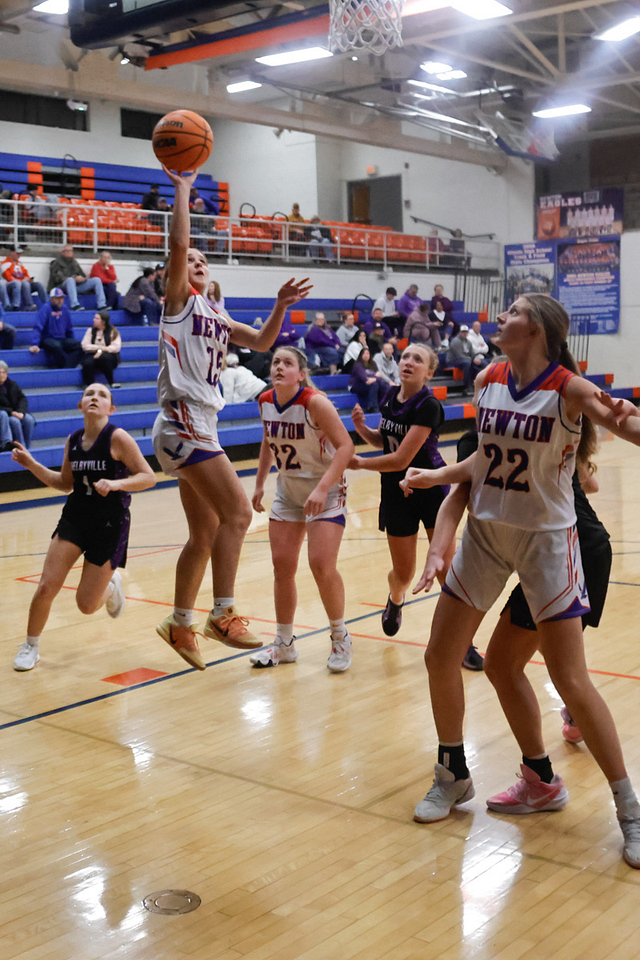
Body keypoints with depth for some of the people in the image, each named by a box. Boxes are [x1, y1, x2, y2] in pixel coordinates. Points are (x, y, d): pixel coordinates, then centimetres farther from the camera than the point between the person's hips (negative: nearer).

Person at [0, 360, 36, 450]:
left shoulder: (12, 384, 11)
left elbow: (22, 399, 5)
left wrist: (21, 412, -15)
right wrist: (11, 412, -22)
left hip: (16, 412, 5)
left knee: (29, 419, -24)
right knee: (15, 421, -34)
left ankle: (26, 448, -19)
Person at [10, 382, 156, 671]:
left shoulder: (117, 438, -14)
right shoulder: (73, 441, 3)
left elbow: (148, 477, -13)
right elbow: (65, 484, 14)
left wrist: (115, 484, -29)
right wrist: (32, 465, 3)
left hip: (110, 526, -4)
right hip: (74, 519, 4)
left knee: (86, 605, 0)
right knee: (46, 588, -7)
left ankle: (110, 585, 35)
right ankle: (31, 646, 16)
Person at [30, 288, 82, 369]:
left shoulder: (64, 308, 10)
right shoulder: (45, 308, -8)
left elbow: (69, 329, 22)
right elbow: (38, 328, -15)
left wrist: (73, 343, 22)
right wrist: (35, 344, -26)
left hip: (62, 339, 6)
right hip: (47, 340, -6)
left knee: (79, 346, -22)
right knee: (57, 346, -40)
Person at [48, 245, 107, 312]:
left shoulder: (74, 262, 26)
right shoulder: (57, 263, 6)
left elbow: (82, 275, 24)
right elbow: (58, 278, -9)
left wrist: (82, 278, -3)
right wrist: (74, 278, -19)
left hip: (77, 285, 6)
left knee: (97, 280, -9)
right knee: (70, 280, -42)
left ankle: (101, 305, -21)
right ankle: (75, 305, -54)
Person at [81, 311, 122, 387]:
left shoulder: (113, 331, 3)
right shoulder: (90, 330, 10)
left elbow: (116, 347, -9)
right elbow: (85, 345, 0)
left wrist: (102, 350, -20)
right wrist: (99, 348, -12)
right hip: (93, 355, 1)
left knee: (104, 357, -38)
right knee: (87, 363, -35)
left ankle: (111, 383, -23)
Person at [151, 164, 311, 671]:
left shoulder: (217, 318, 21)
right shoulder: (179, 299, 1)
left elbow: (262, 342, 22)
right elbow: (177, 244, -14)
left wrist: (281, 305, 7)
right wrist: (182, 188, -11)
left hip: (200, 428, 8)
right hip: (183, 423, -8)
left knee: (205, 535, 12)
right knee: (237, 511, -17)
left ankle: (180, 624, 22)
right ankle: (223, 614, -13)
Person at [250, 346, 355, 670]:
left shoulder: (315, 402, -22)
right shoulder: (266, 402, -3)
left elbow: (345, 446, -25)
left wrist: (322, 489, -33)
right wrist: (259, 483, 12)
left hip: (326, 490, -6)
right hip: (288, 489, 6)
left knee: (322, 566, -13)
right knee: (282, 566, 4)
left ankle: (340, 638, 10)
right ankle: (284, 643, 20)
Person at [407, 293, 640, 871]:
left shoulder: (569, 389, -15)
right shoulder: (487, 382, 0)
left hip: (547, 539, -5)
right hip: (485, 533, 5)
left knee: (571, 681, -5)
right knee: (440, 658, 6)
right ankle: (454, 777, 28)